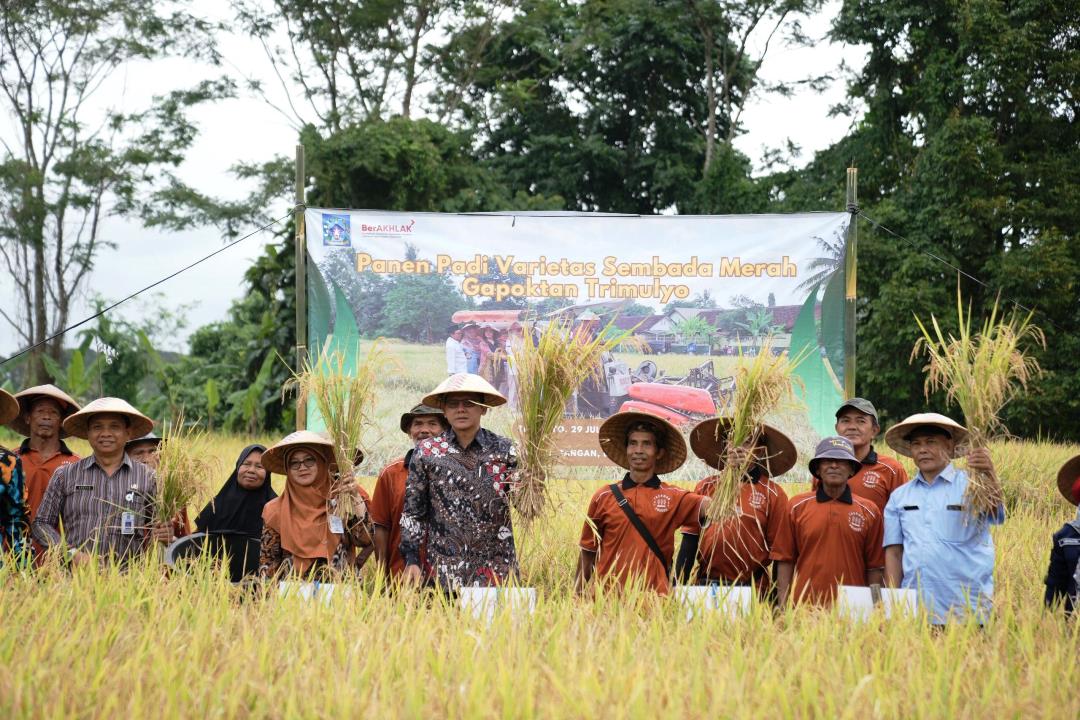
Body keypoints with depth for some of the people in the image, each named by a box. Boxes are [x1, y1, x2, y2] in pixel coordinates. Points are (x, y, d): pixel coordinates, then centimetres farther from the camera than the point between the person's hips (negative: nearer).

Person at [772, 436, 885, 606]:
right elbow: (785, 560, 6)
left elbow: (874, 567, 6)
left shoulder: (870, 512, 5)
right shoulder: (797, 507, 5)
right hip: (804, 604, 0)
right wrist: (782, 607, -1)